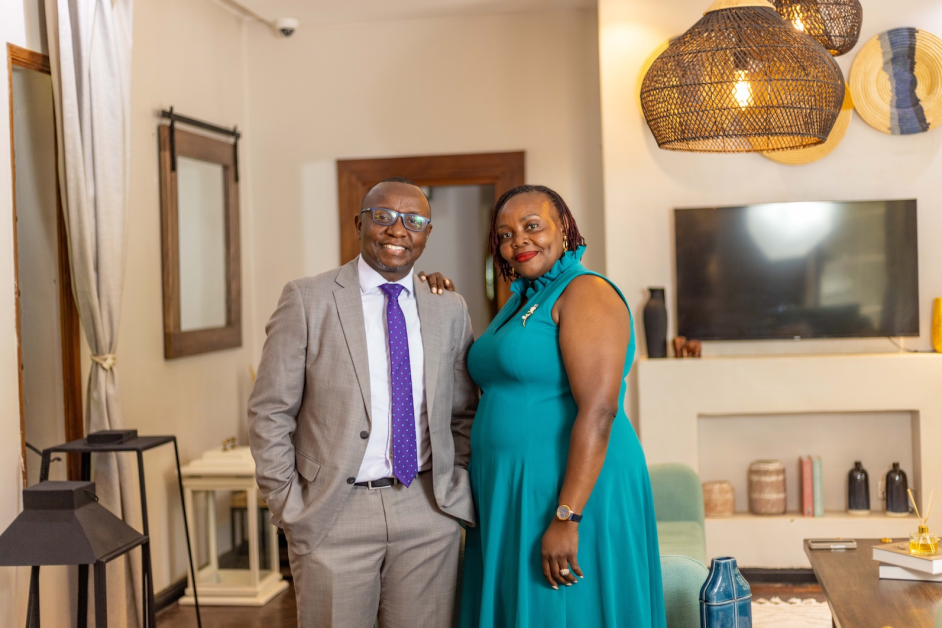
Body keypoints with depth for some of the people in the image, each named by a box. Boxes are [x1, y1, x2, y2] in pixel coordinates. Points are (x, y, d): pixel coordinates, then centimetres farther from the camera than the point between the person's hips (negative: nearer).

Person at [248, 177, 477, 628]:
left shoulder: (450, 309, 8)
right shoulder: (308, 300, -3)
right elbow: (269, 413, -3)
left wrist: (460, 489, 3)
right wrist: (290, 506, -6)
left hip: (428, 510, 3)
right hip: (333, 511, -3)